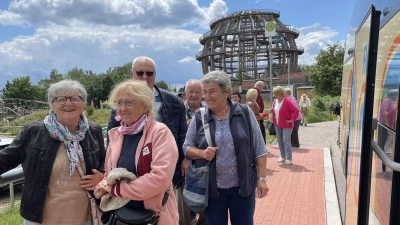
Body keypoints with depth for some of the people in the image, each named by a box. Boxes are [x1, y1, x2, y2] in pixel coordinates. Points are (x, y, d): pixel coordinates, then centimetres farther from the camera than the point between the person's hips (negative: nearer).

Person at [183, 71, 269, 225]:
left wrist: (261, 178, -4)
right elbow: (187, 147, 3)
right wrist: (202, 153, -17)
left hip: (243, 186, 0)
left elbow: (259, 149, -2)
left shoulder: (245, 113, -5)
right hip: (211, 188, 1)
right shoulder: (198, 117, -3)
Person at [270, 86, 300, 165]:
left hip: (286, 125, -7)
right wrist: (272, 110, 3)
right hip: (277, 124, 8)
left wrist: (292, 120, -20)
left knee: (286, 141, -7)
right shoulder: (275, 101, 8)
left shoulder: (287, 101, -16)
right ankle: (283, 157, 22)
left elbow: (296, 110, -22)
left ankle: (289, 158, 1)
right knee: (280, 141, 11)